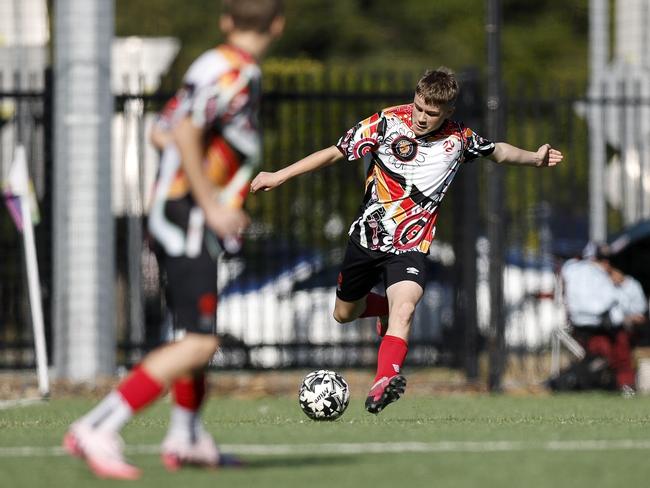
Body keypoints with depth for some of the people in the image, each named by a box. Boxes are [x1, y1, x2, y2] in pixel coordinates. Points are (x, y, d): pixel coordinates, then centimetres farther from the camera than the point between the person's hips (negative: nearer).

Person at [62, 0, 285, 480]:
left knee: (195, 332, 23)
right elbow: (184, 132, -25)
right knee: (200, 343, -16)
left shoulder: (211, 64, 13)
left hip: (175, 214, 10)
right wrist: (211, 205, -22)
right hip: (190, 220, -10)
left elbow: (163, 132, 20)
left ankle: (186, 438, 37)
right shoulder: (238, 73, -14)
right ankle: (98, 428, -22)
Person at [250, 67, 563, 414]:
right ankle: (386, 308, 50)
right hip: (367, 237, 2)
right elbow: (336, 152, -4)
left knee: (403, 309, -28)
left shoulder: (460, 139, -5)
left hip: (410, 246, -1)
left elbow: (497, 151, 19)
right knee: (344, 314, 17)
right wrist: (280, 176, -5)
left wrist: (535, 158, 8)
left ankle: (383, 384, -42)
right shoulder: (388, 122, -11)